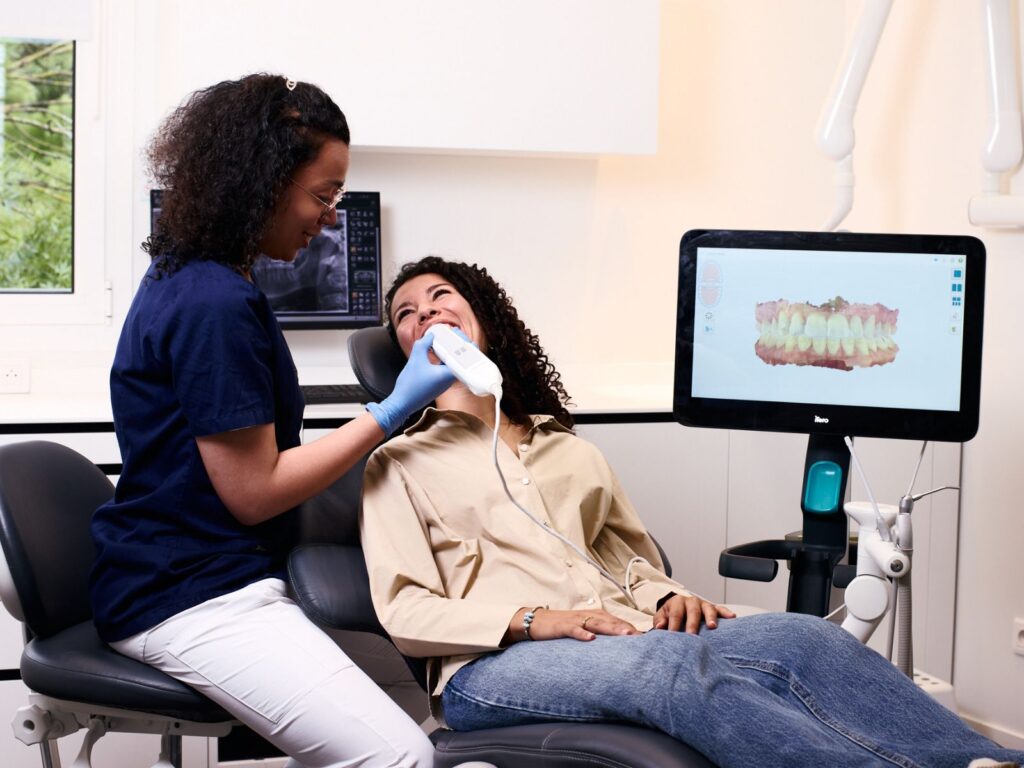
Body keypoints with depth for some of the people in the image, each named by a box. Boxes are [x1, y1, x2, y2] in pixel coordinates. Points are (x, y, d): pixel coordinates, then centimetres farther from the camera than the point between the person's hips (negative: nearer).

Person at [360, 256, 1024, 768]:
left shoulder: (570, 448, 30)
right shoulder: (401, 461, 17)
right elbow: (405, 611, 4)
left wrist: (666, 598, -1)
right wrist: (536, 620, -12)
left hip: (621, 635, 5)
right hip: (494, 664, -5)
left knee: (801, 636, -24)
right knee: (676, 662, -37)